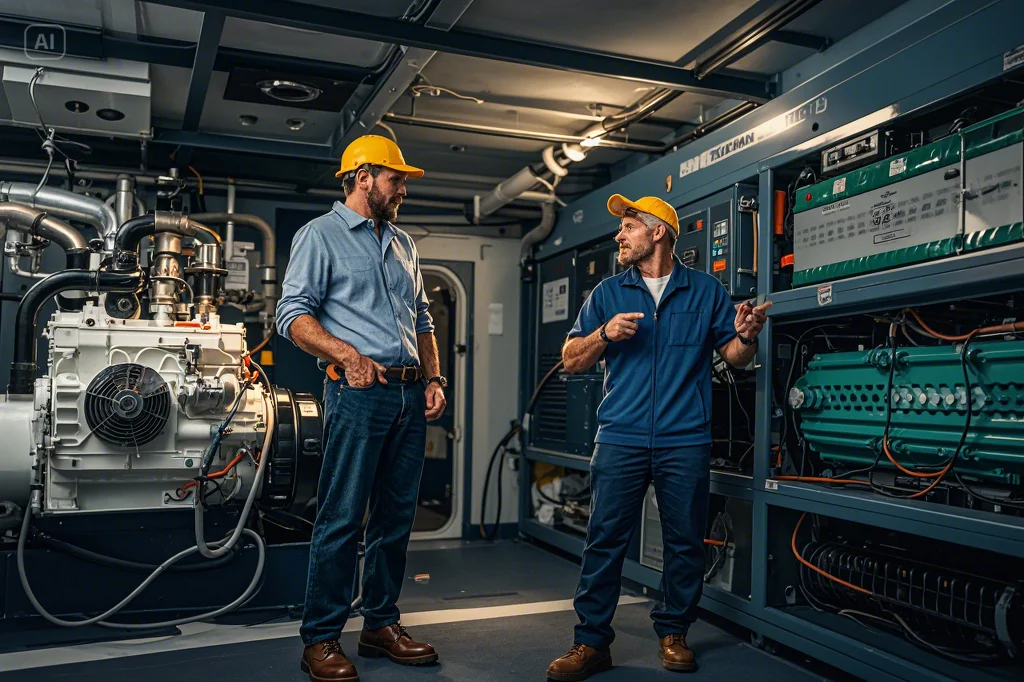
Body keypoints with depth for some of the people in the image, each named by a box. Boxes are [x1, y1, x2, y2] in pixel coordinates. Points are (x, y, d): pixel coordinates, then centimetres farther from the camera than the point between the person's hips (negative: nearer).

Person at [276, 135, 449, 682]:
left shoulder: (403, 244, 22)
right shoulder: (320, 235, 2)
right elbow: (293, 314, -7)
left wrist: (434, 378, 11)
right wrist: (346, 355, -21)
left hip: (410, 395, 7)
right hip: (358, 391, -7)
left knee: (397, 515, 10)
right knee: (342, 518, -5)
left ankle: (381, 624, 22)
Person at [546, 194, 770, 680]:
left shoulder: (706, 290, 9)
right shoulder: (607, 293, 11)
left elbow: (734, 356, 10)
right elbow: (571, 361, 8)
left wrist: (746, 336, -12)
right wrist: (604, 334, -10)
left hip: (686, 441, 0)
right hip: (620, 439, 0)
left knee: (685, 543, 7)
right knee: (604, 540, -2)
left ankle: (674, 634, 24)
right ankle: (592, 643, 7)